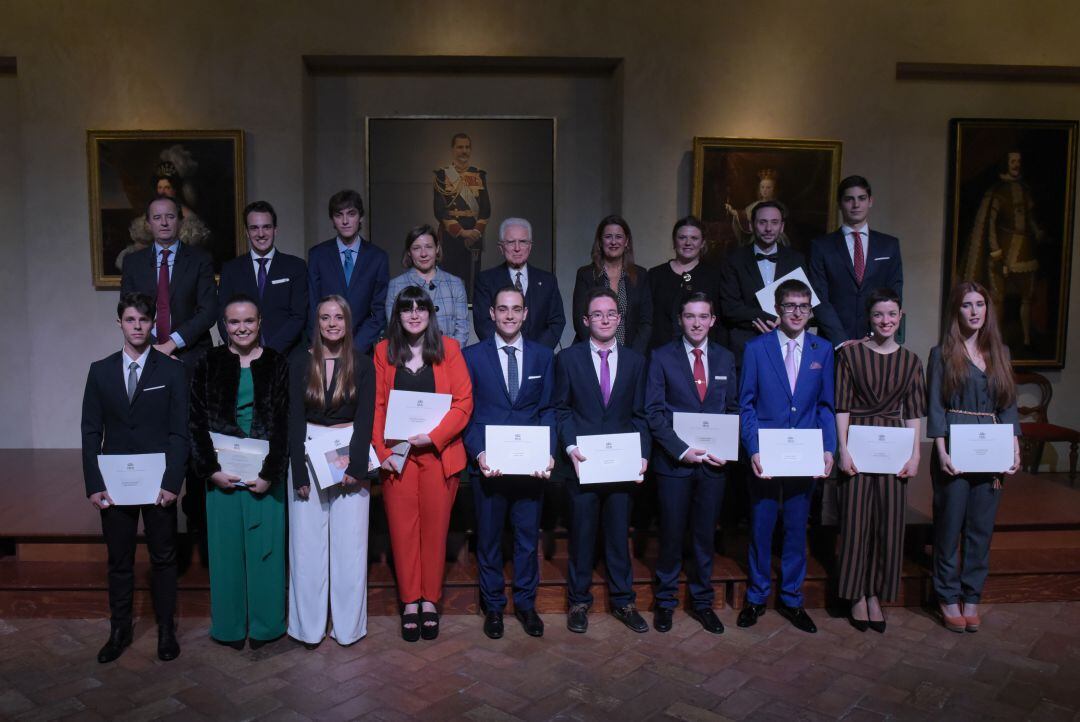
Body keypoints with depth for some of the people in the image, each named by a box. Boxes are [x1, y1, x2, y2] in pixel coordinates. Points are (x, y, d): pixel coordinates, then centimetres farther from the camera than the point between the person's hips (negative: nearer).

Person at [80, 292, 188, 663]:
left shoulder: (172, 370, -2)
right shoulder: (100, 370, 5)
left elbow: (179, 431, -5)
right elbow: (91, 431, 4)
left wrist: (172, 481, -13)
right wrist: (94, 484, -4)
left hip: (159, 483, -2)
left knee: (164, 558, 9)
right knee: (119, 560, 12)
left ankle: (166, 629, 22)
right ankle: (119, 630, 27)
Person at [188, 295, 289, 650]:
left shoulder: (276, 364, 0)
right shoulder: (208, 364, 2)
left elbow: (283, 424, -4)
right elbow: (196, 421, 0)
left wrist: (270, 473, -11)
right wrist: (211, 470, -8)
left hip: (265, 473, -1)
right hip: (222, 471, 1)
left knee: (264, 546, 6)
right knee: (227, 547, 8)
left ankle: (264, 624, 21)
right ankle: (230, 625, 23)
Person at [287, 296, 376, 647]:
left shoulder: (363, 365, 1)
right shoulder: (299, 363, 2)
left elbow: (365, 419, -4)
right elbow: (294, 420, -2)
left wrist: (356, 467, -15)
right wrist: (300, 473, -10)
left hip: (349, 459, 0)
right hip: (307, 456, 0)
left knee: (350, 544, 3)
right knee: (307, 543, 4)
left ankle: (347, 625, 16)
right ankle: (310, 626, 17)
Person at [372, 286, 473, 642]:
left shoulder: (448, 349, 2)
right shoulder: (383, 352, 6)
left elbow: (464, 402, -4)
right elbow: (376, 406, 4)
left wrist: (434, 437, -15)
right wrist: (382, 451, -7)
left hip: (439, 453, -1)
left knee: (435, 528, 6)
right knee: (402, 529, 5)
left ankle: (430, 601, 21)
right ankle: (409, 602, 19)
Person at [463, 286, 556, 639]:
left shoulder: (544, 356, 6)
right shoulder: (473, 356, 2)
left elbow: (548, 409, 4)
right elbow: (466, 412, -1)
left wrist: (548, 452, -11)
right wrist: (479, 453, -15)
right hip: (488, 463, -1)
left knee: (528, 536, 11)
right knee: (489, 538, 11)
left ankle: (525, 603, 29)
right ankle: (493, 606, 28)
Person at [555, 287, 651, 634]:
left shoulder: (635, 360, 7)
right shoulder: (568, 358, 2)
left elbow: (639, 414, 6)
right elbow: (561, 409, 2)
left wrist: (642, 453, -5)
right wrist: (571, 446, -12)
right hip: (583, 461, -1)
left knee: (619, 532, 10)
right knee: (581, 532, 8)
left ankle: (622, 600, 25)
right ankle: (579, 601, 23)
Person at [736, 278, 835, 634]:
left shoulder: (823, 350, 5)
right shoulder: (756, 348, -2)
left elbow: (826, 405, 7)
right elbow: (746, 405, -2)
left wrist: (828, 449, -6)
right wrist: (753, 450, -13)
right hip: (765, 455, -2)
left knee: (797, 529, 12)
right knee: (761, 528, 9)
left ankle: (791, 599, 27)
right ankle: (756, 597, 25)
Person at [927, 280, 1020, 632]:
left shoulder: (1000, 352, 11)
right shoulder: (942, 353, -1)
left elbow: (1009, 405, 12)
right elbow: (935, 407, -5)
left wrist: (1015, 449, 1)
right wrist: (942, 452, -13)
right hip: (954, 451, -4)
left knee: (981, 530, 8)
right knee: (949, 527, 3)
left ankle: (972, 598, 20)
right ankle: (949, 598, 16)